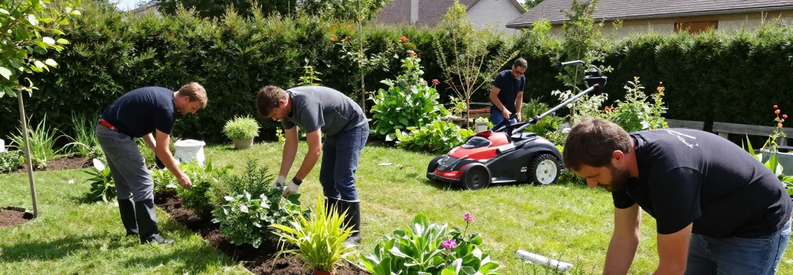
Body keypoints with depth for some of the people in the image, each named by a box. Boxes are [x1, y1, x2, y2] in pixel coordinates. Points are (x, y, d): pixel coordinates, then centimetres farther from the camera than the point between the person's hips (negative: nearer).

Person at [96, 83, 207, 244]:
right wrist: (180, 175, -3)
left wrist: (156, 151, 16)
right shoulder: (165, 107, -17)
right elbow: (163, 151, -13)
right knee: (143, 183, -7)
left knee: (125, 185, 18)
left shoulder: (162, 96, 11)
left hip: (106, 130, 10)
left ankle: (133, 228, 28)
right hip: (115, 134, -10)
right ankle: (150, 237, -4)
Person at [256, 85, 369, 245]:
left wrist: (296, 181, -24)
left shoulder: (306, 105, -35)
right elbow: (291, 144, 2)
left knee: (343, 180, -15)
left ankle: (353, 234, -9)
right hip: (335, 131, 9)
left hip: (353, 127, -9)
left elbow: (315, 150, -31)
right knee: (326, 179, 8)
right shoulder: (286, 107, -7)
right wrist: (281, 177, -3)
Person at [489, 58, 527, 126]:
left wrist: (518, 112, 2)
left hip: (511, 113, 5)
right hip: (498, 111, -5)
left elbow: (519, 96, 14)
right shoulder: (502, 76, -14)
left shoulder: (522, 79, 3)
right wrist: (503, 109, -24)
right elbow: (492, 95, -16)